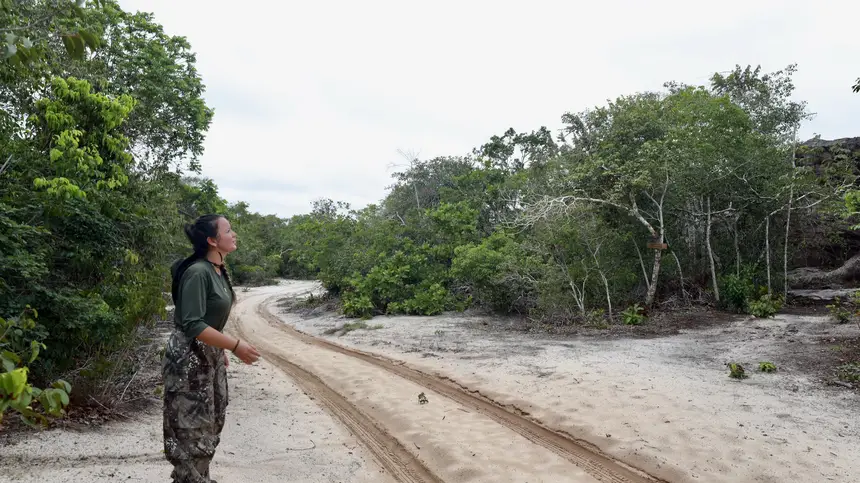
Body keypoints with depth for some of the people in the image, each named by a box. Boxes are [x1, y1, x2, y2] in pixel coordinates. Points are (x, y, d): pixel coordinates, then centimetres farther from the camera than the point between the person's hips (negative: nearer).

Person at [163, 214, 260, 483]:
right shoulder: (197, 272, -22)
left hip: (209, 354, 9)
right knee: (192, 425, 1)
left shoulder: (219, 270, 5)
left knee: (210, 421, 18)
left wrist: (221, 350, 20)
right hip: (189, 357, -9)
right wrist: (235, 346, -26)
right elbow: (192, 325, -27)